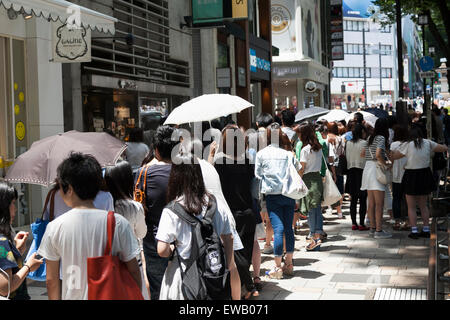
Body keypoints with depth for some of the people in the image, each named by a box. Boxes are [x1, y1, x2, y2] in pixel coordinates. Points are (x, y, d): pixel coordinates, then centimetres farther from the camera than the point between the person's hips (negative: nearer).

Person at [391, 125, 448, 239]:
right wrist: (445, 147, 29)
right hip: (425, 174, 4)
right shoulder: (428, 143, -1)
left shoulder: (407, 145, -9)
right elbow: (444, 148, 8)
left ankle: (414, 231, -1)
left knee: (411, 207, 6)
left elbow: (394, 156, -2)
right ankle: (426, 230, 16)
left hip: (411, 176, -3)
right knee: (423, 205, 17)